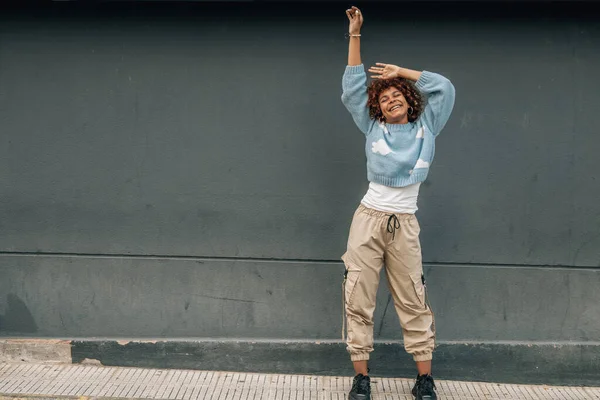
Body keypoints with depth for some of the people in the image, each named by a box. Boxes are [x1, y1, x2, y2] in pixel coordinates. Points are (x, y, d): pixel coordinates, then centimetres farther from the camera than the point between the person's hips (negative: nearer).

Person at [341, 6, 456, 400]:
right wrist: (355, 35, 5)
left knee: (414, 302, 1)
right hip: (369, 219, 1)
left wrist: (399, 71, 11)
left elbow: (444, 87, 7)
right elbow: (352, 88, 8)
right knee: (359, 300, -2)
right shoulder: (373, 128, 9)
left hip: (404, 225, 0)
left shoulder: (426, 128, 9)